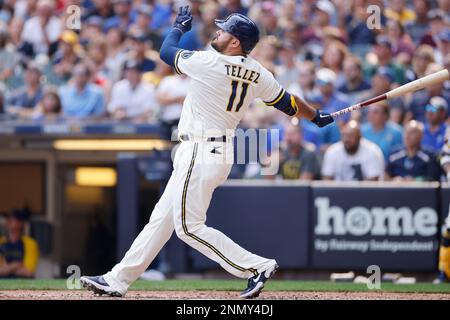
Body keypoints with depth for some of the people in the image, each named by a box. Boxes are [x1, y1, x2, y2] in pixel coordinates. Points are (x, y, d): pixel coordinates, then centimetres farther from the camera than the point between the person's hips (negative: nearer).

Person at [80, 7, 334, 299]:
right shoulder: (258, 74, 2)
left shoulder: (208, 63, -17)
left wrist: (179, 26, 18)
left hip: (200, 153, -9)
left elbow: (166, 51, -2)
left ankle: (256, 266, -9)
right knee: (162, 217, 13)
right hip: (221, 152, 9)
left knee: (190, 227, -6)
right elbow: (288, 103, 11)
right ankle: (119, 280, 18)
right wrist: (318, 117, 29)